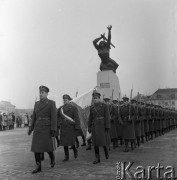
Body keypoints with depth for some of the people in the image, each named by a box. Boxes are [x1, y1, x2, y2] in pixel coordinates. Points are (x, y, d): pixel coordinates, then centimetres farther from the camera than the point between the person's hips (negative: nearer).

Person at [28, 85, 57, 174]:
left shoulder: (52, 103, -6)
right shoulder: (37, 104, 11)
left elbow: (54, 117, -12)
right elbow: (34, 117, 14)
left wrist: (53, 129, -18)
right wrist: (31, 128, 10)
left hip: (47, 128, -5)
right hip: (38, 128, 5)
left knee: (48, 147, -1)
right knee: (36, 147, -1)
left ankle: (52, 159, 29)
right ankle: (38, 166, 6)